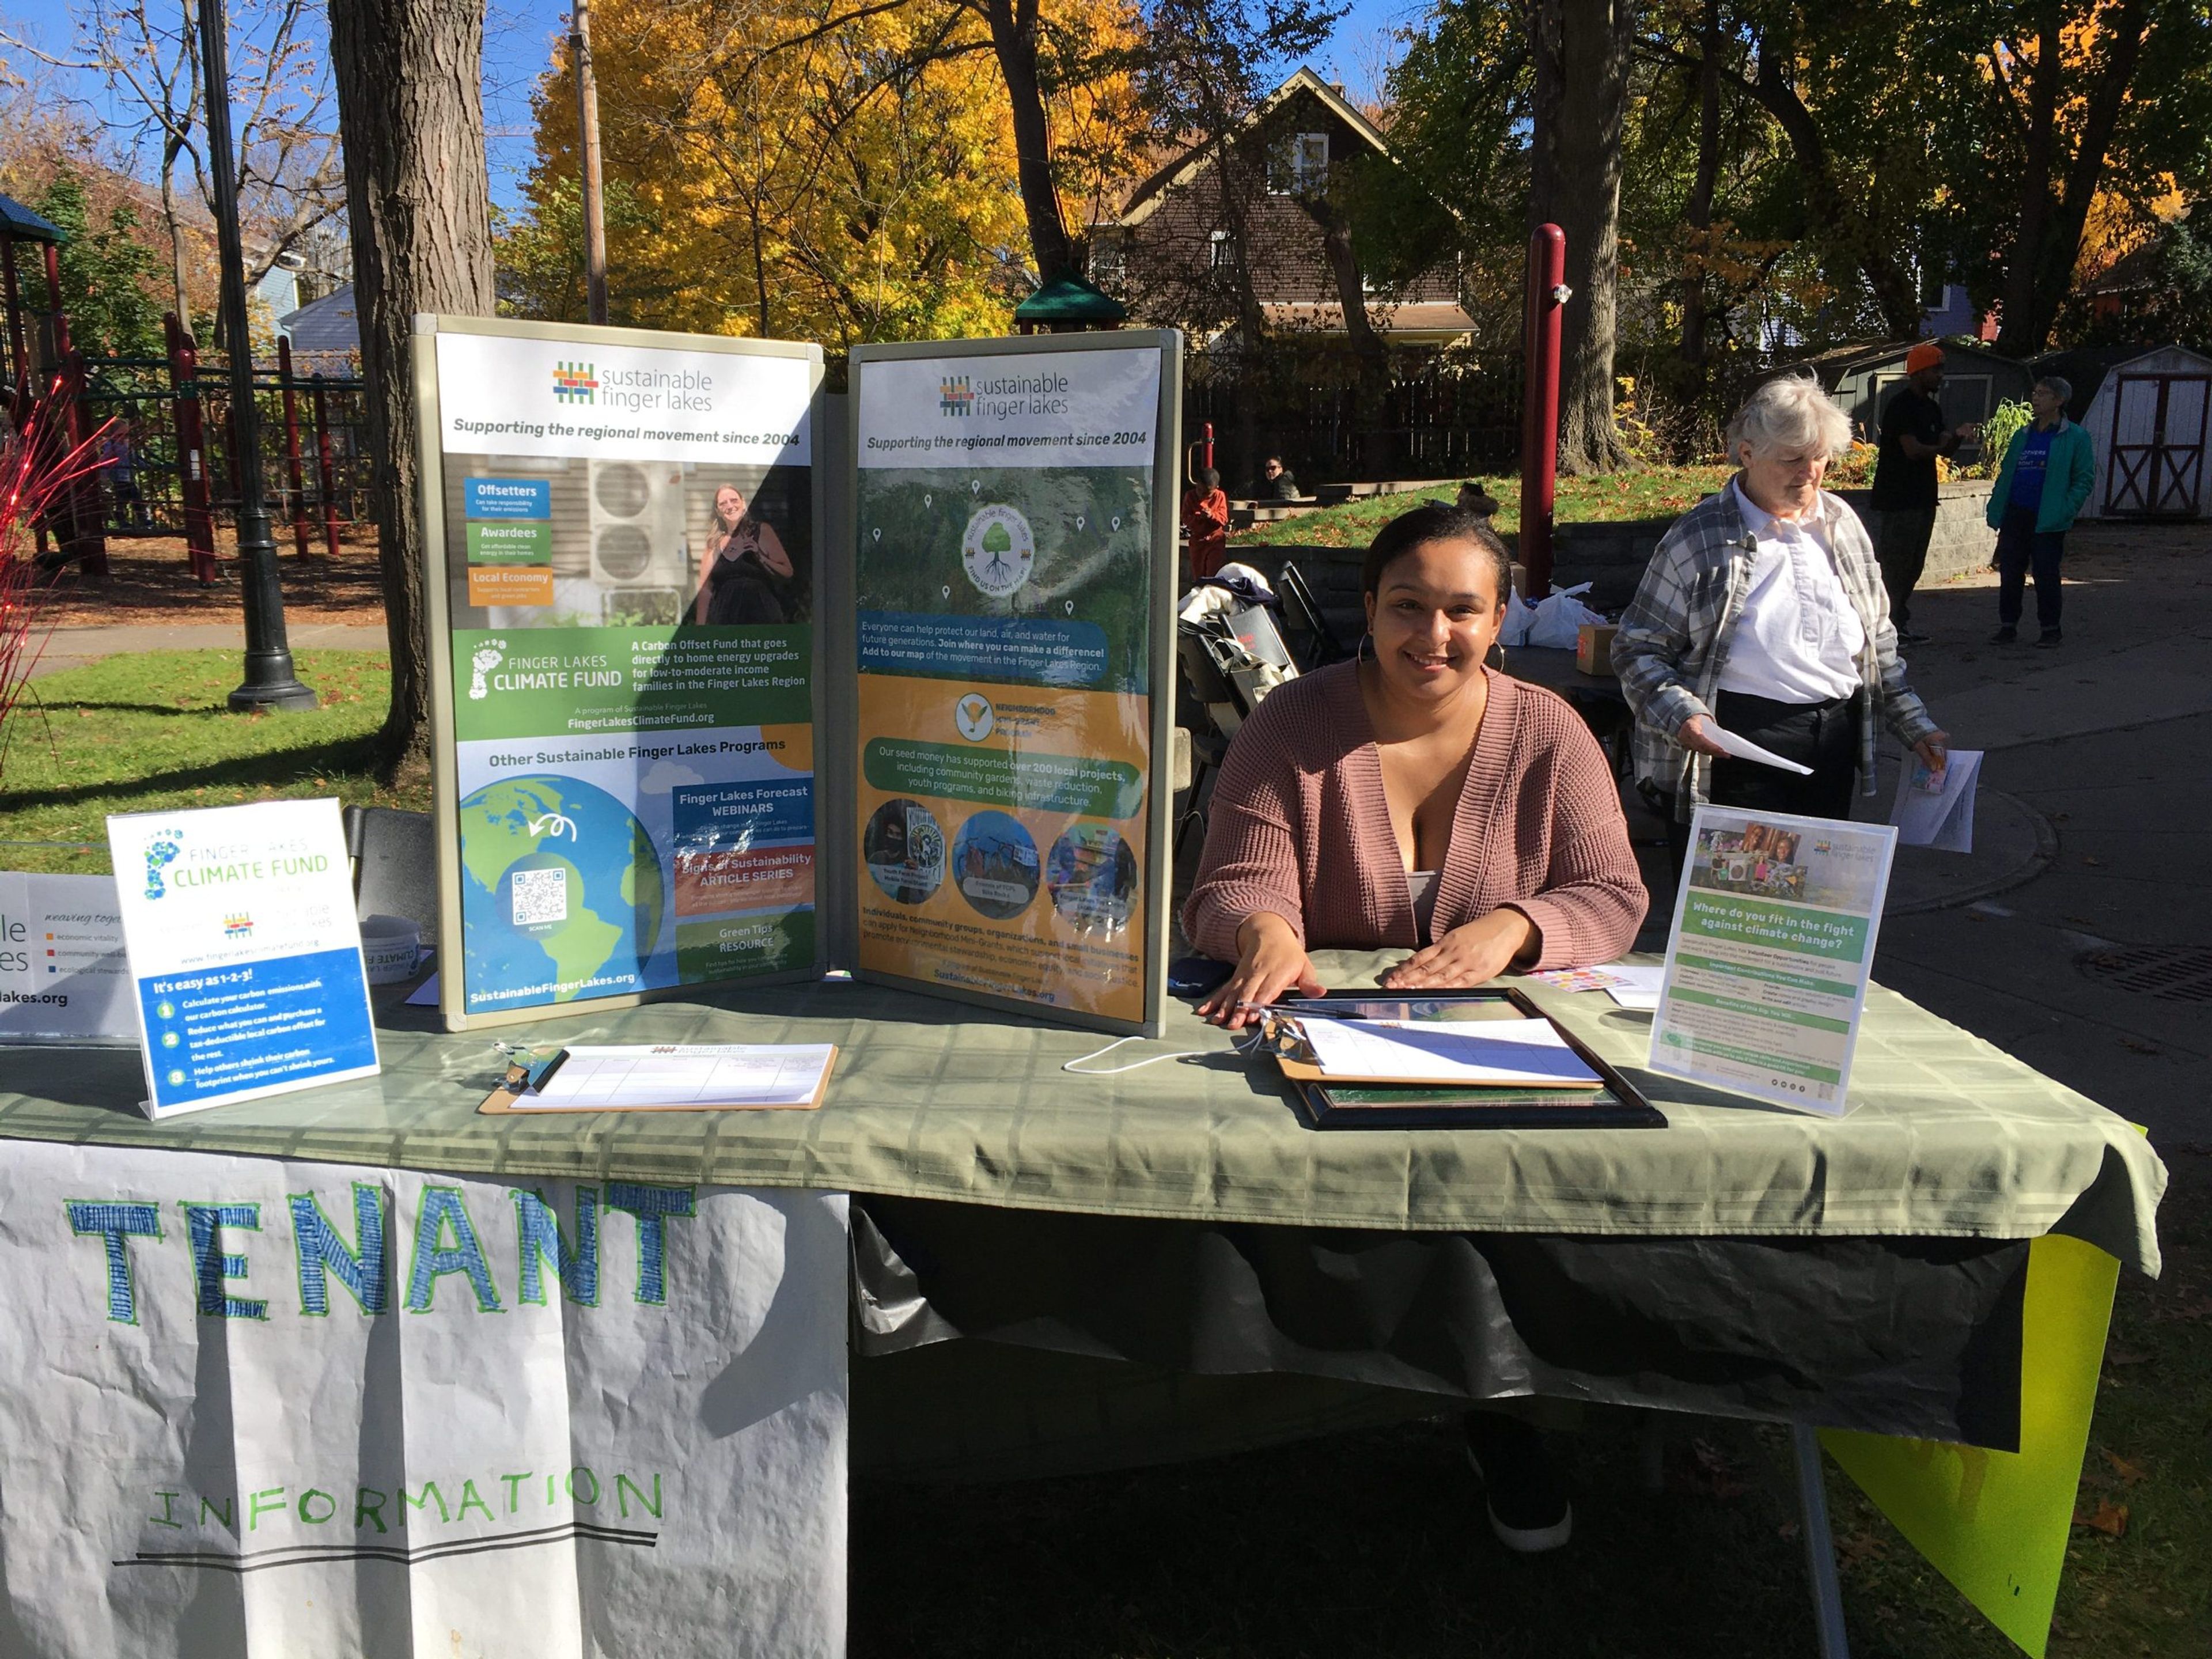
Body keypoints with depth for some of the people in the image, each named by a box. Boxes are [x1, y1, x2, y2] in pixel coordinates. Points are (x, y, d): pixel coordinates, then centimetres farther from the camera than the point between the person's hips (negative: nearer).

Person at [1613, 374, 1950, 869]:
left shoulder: (1842, 525, 14)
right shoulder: (1699, 537, -4)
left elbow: (1879, 642, 22)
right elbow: (1637, 649, -4)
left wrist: (1914, 725, 18)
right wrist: (1681, 715, -20)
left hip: (1833, 745, 6)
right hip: (1734, 746, -5)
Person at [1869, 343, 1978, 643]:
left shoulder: (1932, 408, 17)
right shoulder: (1900, 406, -12)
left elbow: (1946, 449, 15)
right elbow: (1913, 450, -20)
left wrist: (1958, 436, -7)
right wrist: (1947, 442, -4)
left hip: (1922, 500, 9)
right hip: (1897, 501, -9)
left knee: (1913, 567, 11)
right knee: (1892, 565, -8)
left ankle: (1899, 626, 17)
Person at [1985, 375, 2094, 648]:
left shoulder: (2075, 438, -2)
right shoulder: (2022, 436, 14)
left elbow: (2084, 479, -5)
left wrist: (2065, 512, -16)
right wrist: (1996, 511, 7)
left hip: (2047, 521, -5)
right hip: (2015, 517, 5)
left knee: (2046, 575, 1)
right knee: (2010, 573, 5)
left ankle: (2050, 629, 12)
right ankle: (2008, 626, 15)